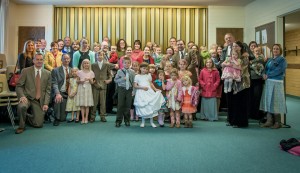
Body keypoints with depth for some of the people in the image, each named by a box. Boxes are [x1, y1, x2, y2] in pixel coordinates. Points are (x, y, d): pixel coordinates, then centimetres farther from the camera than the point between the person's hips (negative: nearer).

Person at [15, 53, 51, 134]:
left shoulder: (47, 73, 6)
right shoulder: (26, 71, 0)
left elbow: (48, 90, 6)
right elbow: (19, 86, -2)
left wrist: (46, 103, -5)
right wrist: (22, 96, -21)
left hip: (39, 101, 2)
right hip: (27, 98, -2)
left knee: (39, 124, -4)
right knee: (21, 106, -37)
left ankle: (27, 116, 30)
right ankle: (21, 126, -9)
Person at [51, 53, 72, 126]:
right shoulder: (56, 70, -1)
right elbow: (54, 83, -12)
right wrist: (57, 93, -29)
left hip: (68, 94, 2)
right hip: (59, 93, -2)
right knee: (58, 100, -38)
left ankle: (61, 118, 30)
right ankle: (57, 119, -17)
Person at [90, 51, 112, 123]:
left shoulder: (107, 64, 8)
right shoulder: (93, 65, 10)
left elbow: (109, 74, 12)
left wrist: (109, 79, -4)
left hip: (103, 85, 0)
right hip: (95, 85, 0)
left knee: (103, 102, 3)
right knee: (94, 102, 1)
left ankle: (102, 116, 11)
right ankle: (92, 116, 9)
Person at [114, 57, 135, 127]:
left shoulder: (132, 72, 5)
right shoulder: (119, 71, 1)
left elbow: (133, 82, 7)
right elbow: (115, 80, -1)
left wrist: (133, 90, 1)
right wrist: (122, 79, -14)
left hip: (129, 89, 2)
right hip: (121, 89, -2)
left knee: (128, 105, 5)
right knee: (120, 105, -1)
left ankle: (127, 121, 18)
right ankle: (118, 121, 7)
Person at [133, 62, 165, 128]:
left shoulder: (148, 75, 12)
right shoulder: (137, 76, 2)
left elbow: (151, 83, 14)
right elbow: (135, 86, -3)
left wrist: (155, 89, 1)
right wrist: (142, 87, -14)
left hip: (149, 92, 3)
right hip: (141, 93, -2)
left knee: (151, 106, 0)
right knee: (143, 107, 0)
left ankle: (151, 122, 11)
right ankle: (143, 122, 15)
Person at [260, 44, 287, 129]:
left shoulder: (282, 59, -1)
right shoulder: (270, 60, 19)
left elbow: (278, 70, -13)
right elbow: (266, 68, 16)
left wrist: (268, 75, -11)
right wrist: (264, 74, -5)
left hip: (277, 83, -7)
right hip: (268, 82, 7)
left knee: (275, 101, -7)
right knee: (268, 101, 4)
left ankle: (277, 122, 1)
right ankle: (269, 121, 9)